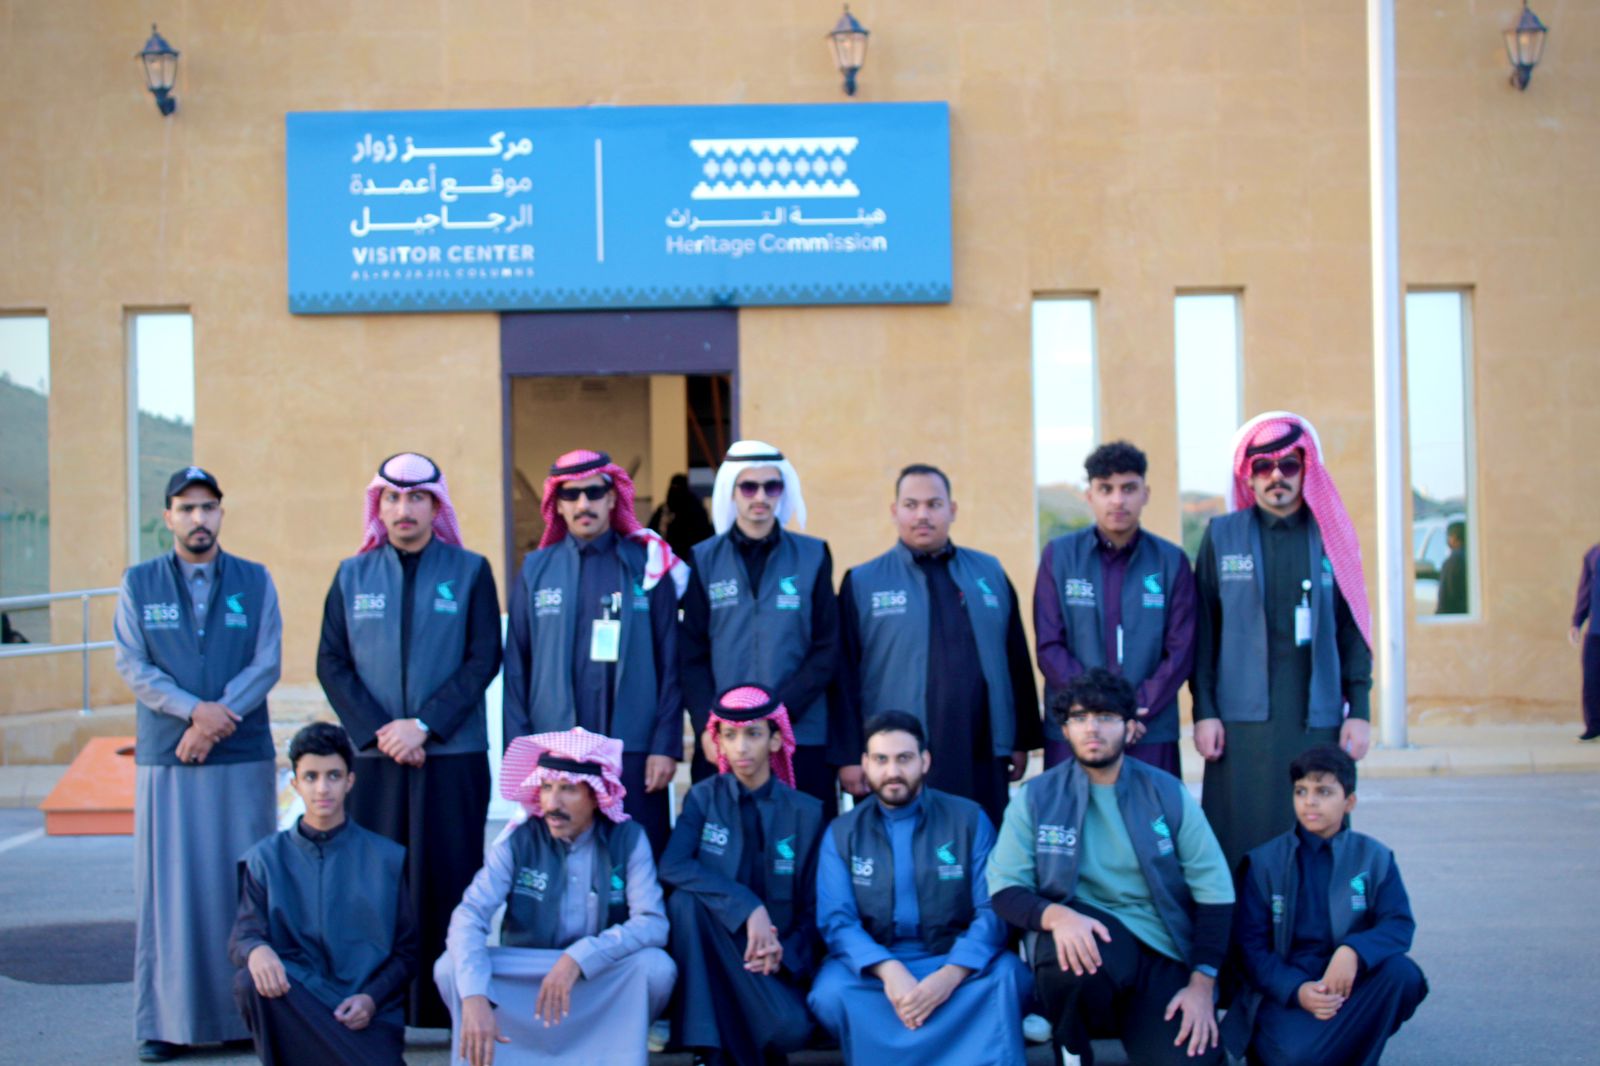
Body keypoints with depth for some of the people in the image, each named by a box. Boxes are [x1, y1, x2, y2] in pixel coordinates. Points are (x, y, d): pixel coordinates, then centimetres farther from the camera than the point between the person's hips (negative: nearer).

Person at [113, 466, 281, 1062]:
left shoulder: (255, 582, 8)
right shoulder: (138, 583, 9)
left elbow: (267, 664, 0)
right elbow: (132, 666, 1)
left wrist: (219, 718, -14)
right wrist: (194, 710, -13)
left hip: (244, 757, 0)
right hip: (165, 759, 0)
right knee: (165, 886, 0)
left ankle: (246, 1017, 5)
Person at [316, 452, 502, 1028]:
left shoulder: (470, 571, 5)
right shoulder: (352, 575, 11)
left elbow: (483, 659, -2)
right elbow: (331, 663, 6)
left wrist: (424, 726, -11)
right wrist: (377, 731, -7)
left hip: (452, 754, -2)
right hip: (374, 757, 2)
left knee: (450, 880, 0)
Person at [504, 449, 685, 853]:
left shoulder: (646, 566, 5)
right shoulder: (536, 570, 8)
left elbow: (670, 663, 3)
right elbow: (517, 668, 8)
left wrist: (666, 745, -4)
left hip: (634, 755, -1)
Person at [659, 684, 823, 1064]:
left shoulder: (806, 812, -1)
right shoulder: (703, 798, -2)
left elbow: (813, 906, 1)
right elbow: (672, 867, -20)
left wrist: (785, 954, -18)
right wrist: (747, 907, -29)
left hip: (776, 954, 0)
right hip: (715, 950, 0)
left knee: (788, 1029, -30)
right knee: (686, 899, -30)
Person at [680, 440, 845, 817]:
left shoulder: (812, 556, 5)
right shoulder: (704, 560, 6)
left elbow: (827, 650, 2)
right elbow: (691, 655, 4)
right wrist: (707, 725, -10)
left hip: (803, 738, 0)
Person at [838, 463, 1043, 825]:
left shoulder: (990, 574, 11)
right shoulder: (862, 582, 3)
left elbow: (1017, 660, 12)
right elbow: (844, 676, 0)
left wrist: (1022, 740, 10)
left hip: (982, 762, 3)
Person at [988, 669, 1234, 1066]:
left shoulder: (1168, 793, 4)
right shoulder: (1035, 797, 2)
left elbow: (1214, 891, 3)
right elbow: (1005, 889, -3)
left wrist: (1202, 984, -7)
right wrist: (1056, 915, -26)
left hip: (1164, 957, 1)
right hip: (1086, 941, 0)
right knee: (1079, 950, -37)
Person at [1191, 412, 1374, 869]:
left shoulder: (1330, 537, 8)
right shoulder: (1221, 536, 6)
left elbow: (1352, 630, 8)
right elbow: (1203, 631, 5)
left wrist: (1359, 711, 1)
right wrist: (1203, 712, -2)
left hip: (1317, 719, 1)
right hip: (1243, 719, -1)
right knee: (1243, 845, -2)